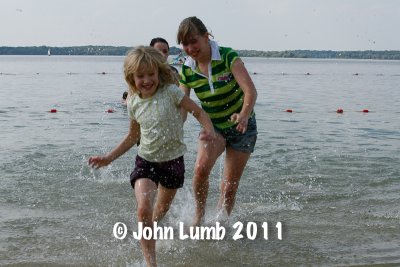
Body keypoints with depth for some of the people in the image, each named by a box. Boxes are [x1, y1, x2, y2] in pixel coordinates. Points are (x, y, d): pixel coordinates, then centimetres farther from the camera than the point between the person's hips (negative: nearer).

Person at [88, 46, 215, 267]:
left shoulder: (170, 91, -14)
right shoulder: (133, 102, -3)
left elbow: (198, 111, -10)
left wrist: (209, 130, -30)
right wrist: (109, 158, 6)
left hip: (173, 160, -1)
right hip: (146, 161, 1)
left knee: (162, 209, 20)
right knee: (144, 209, -21)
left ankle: (150, 229, 54)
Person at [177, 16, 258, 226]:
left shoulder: (228, 57, -20)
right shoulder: (186, 71, -9)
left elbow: (250, 90, -29)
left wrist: (244, 116, -48)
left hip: (241, 127, -2)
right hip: (213, 126, 2)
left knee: (230, 187, 2)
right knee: (201, 168, -27)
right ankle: (199, 216, -5)